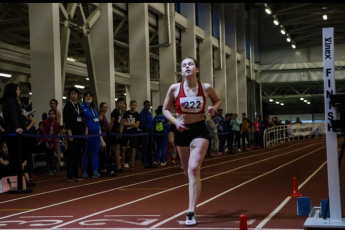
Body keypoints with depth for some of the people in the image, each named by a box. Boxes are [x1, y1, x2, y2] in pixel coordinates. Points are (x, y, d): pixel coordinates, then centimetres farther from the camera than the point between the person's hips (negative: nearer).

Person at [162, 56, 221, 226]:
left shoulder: (206, 88, -5)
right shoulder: (174, 88, -6)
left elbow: (218, 101, 14)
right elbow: (165, 109, 4)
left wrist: (214, 109, -8)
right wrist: (175, 121, -14)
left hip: (199, 130, -2)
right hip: (182, 131, 2)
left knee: (194, 169, -17)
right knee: (187, 171, 14)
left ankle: (191, 213, -17)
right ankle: (194, 203, 43)